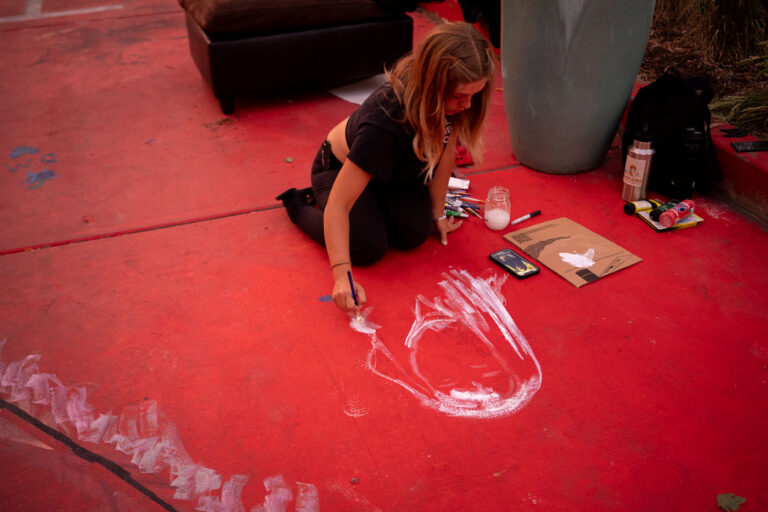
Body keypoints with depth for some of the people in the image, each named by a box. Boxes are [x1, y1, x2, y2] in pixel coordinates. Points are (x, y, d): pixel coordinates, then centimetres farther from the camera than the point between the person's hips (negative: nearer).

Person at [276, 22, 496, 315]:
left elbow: (446, 150, -8)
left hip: (395, 171, 6)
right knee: (368, 248, -21)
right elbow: (338, 204, -41)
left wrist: (438, 213, -2)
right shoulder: (385, 122, -44)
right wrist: (342, 276, -49)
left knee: (415, 233, -16)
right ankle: (299, 205, 5)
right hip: (340, 168, -5)